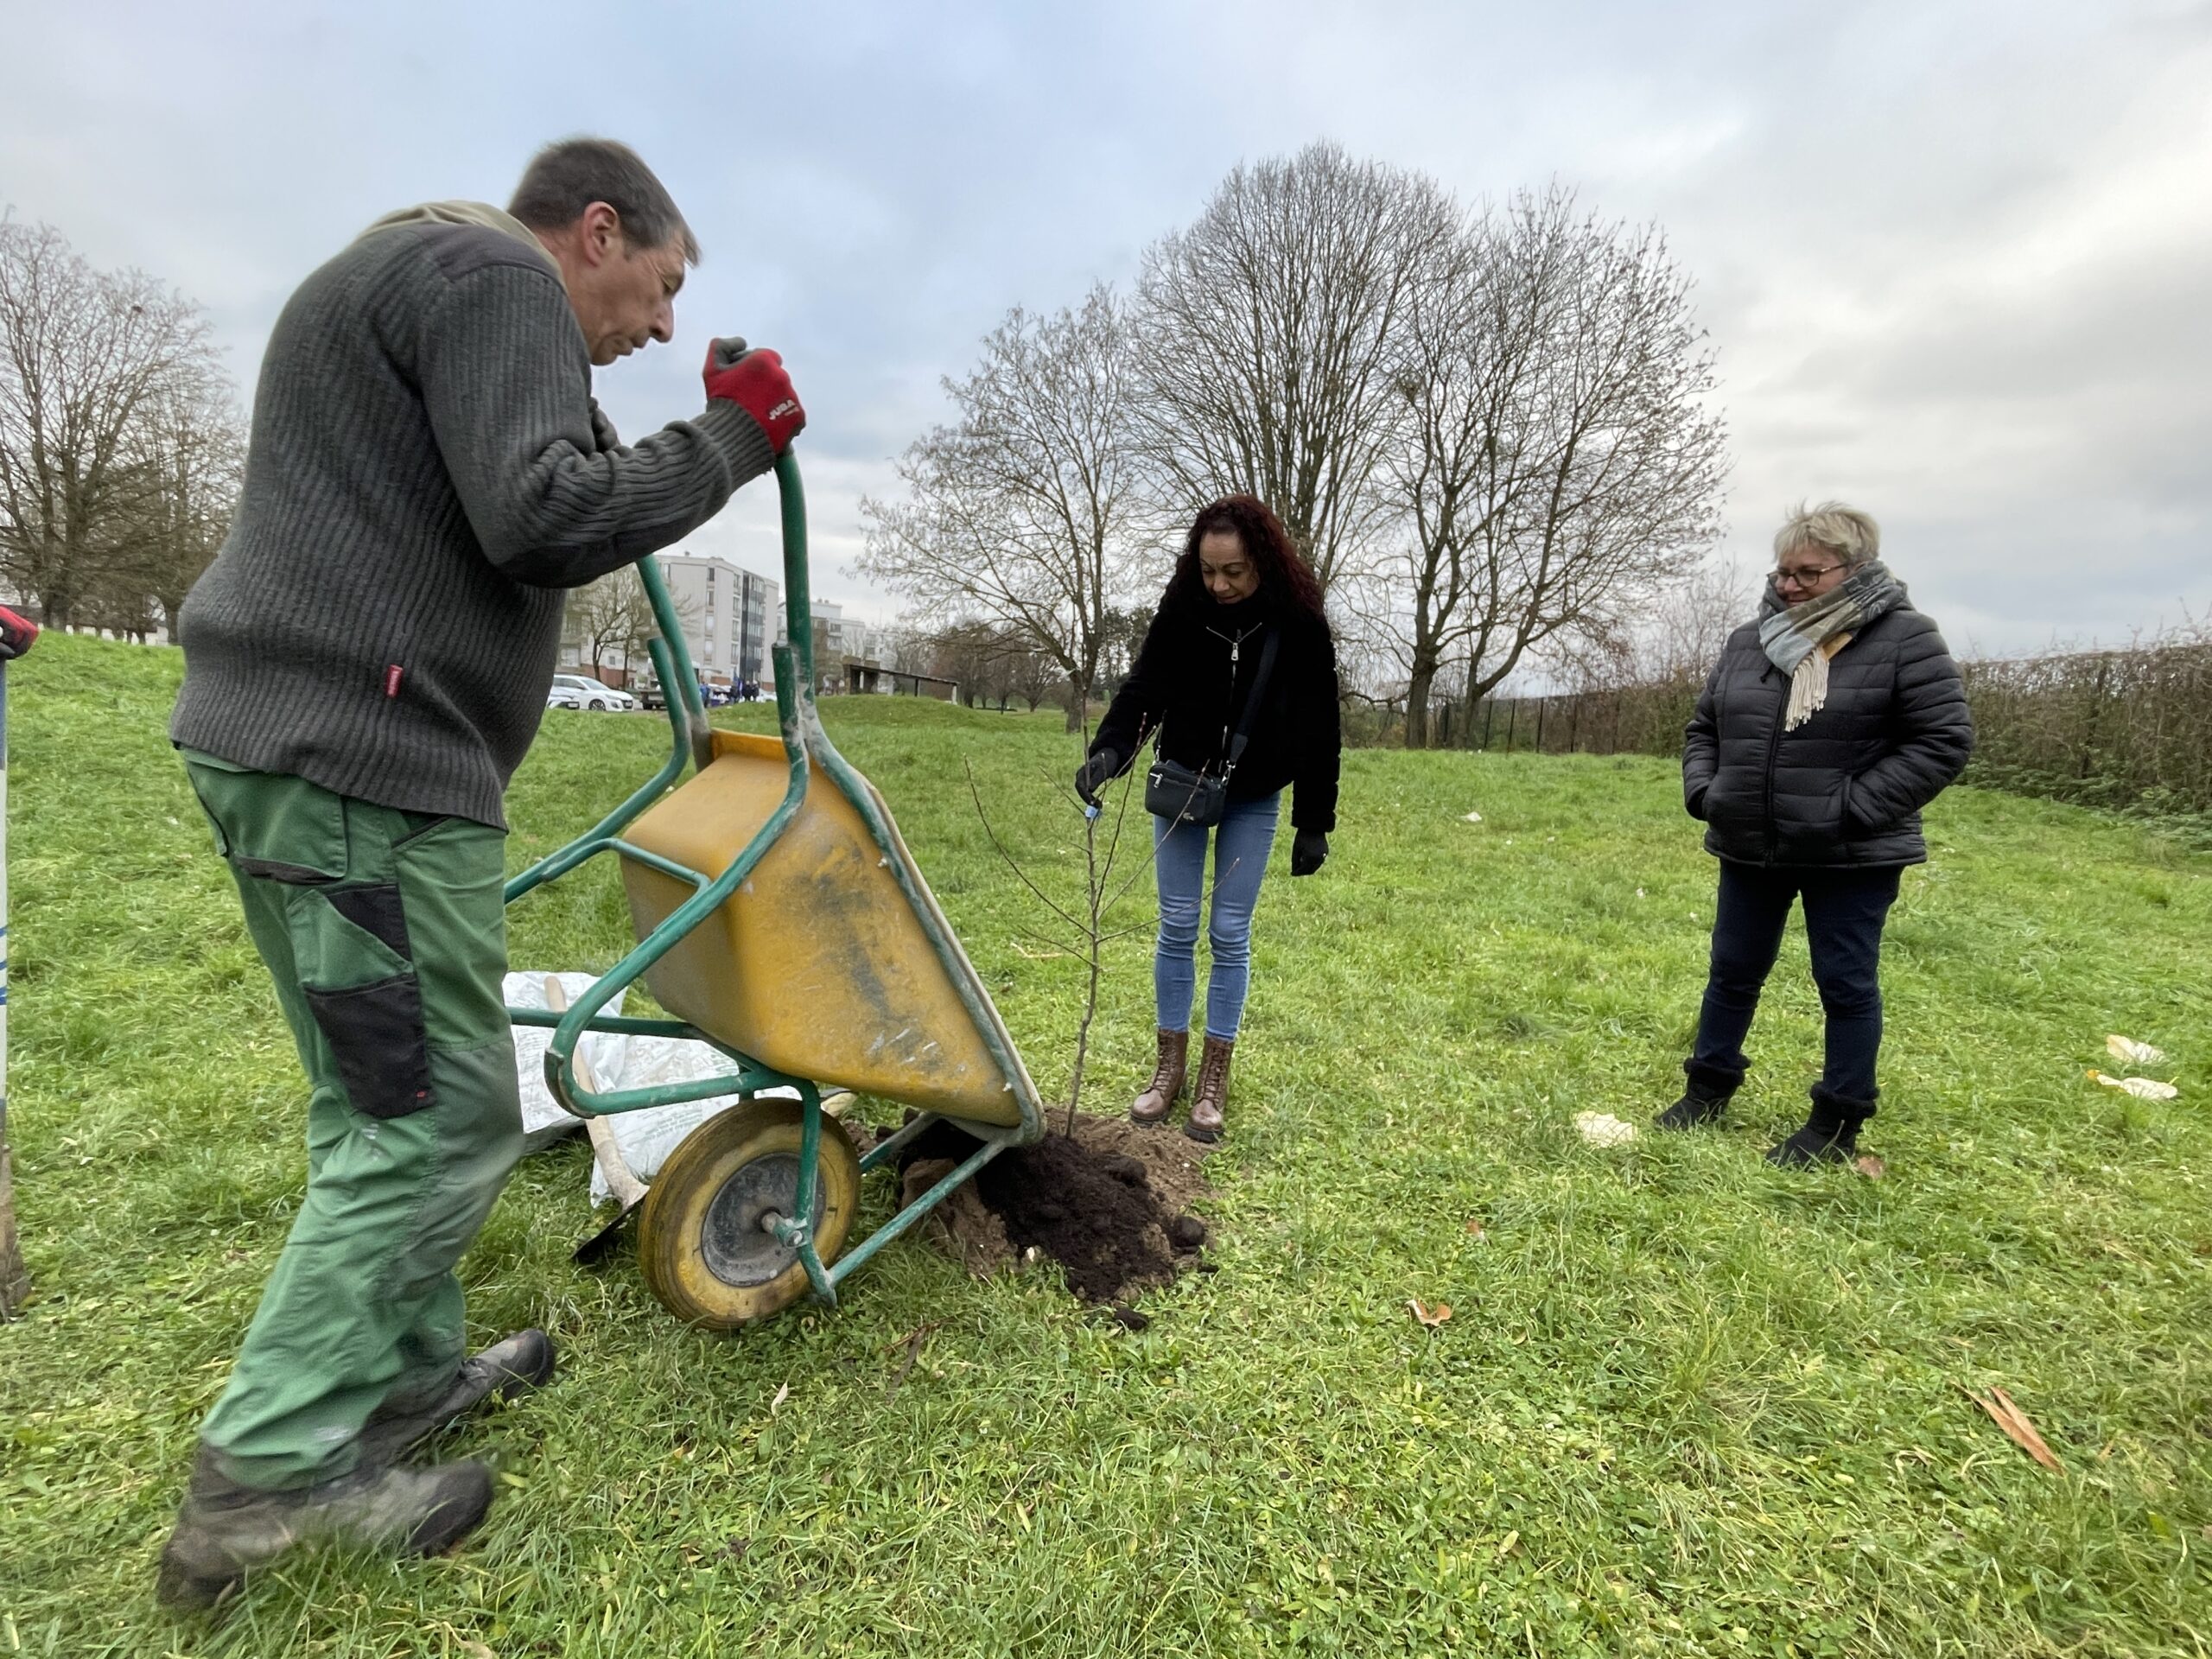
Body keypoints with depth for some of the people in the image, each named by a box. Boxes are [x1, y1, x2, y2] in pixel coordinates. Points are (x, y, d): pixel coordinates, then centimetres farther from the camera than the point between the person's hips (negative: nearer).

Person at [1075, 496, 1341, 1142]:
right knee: (1177, 927, 5)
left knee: (1230, 933, 2)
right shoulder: (1182, 609, -15)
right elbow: (1143, 688, -18)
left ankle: (1214, 1080, 15)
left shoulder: (1298, 625, -17)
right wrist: (1109, 749, -39)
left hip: (1253, 797, -1)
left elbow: (1318, 728, -11)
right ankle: (1170, 1066, 19)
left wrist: (1314, 823, -10)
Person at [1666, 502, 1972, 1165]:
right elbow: (1704, 727, 14)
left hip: (1852, 858, -4)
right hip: (1750, 849, 5)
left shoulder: (1903, 638, -9)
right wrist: (1702, 792, -3)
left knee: (1847, 984, 7)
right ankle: (1709, 1087, 30)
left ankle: (1839, 1121, 22)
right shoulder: (1748, 640, 6)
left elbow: (1942, 740, -12)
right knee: (1733, 973, 14)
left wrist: (1852, 810, -19)